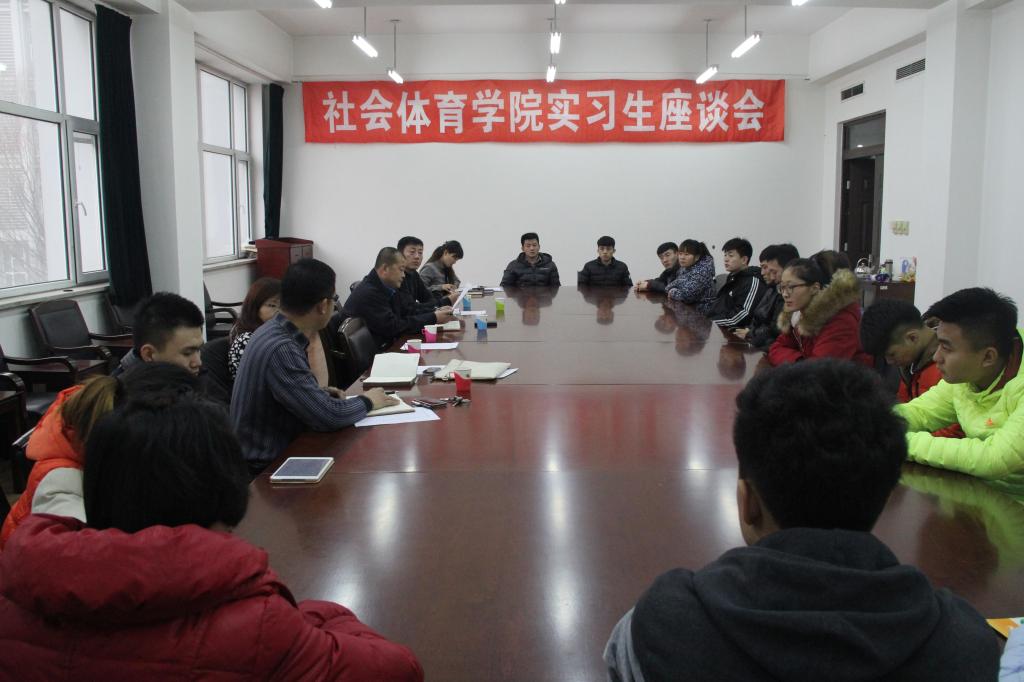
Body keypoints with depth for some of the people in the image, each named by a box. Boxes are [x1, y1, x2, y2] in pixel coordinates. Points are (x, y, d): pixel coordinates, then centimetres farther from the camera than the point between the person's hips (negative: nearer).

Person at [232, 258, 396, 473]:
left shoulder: (275, 330, 1)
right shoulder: (280, 349, -26)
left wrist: (320, 394, 1)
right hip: (266, 467, -8)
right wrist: (367, 401, -7)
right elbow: (328, 416, -24)